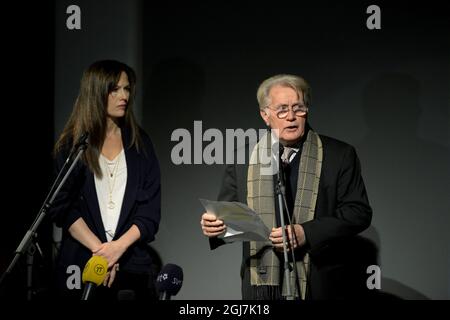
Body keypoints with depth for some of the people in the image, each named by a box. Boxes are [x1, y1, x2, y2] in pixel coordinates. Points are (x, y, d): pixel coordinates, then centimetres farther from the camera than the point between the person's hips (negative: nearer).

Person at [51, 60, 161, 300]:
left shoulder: (139, 143, 9)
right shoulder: (72, 144, 4)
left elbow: (151, 208, 3)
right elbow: (63, 207, -3)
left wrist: (119, 246, -11)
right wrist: (99, 249, -13)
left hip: (132, 261, 1)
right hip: (80, 262, -1)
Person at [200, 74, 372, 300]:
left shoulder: (339, 155, 0)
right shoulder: (243, 159, 7)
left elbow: (359, 212, -5)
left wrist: (307, 233, -17)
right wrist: (215, 225, -13)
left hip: (322, 287, -1)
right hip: (263, 286, 2)